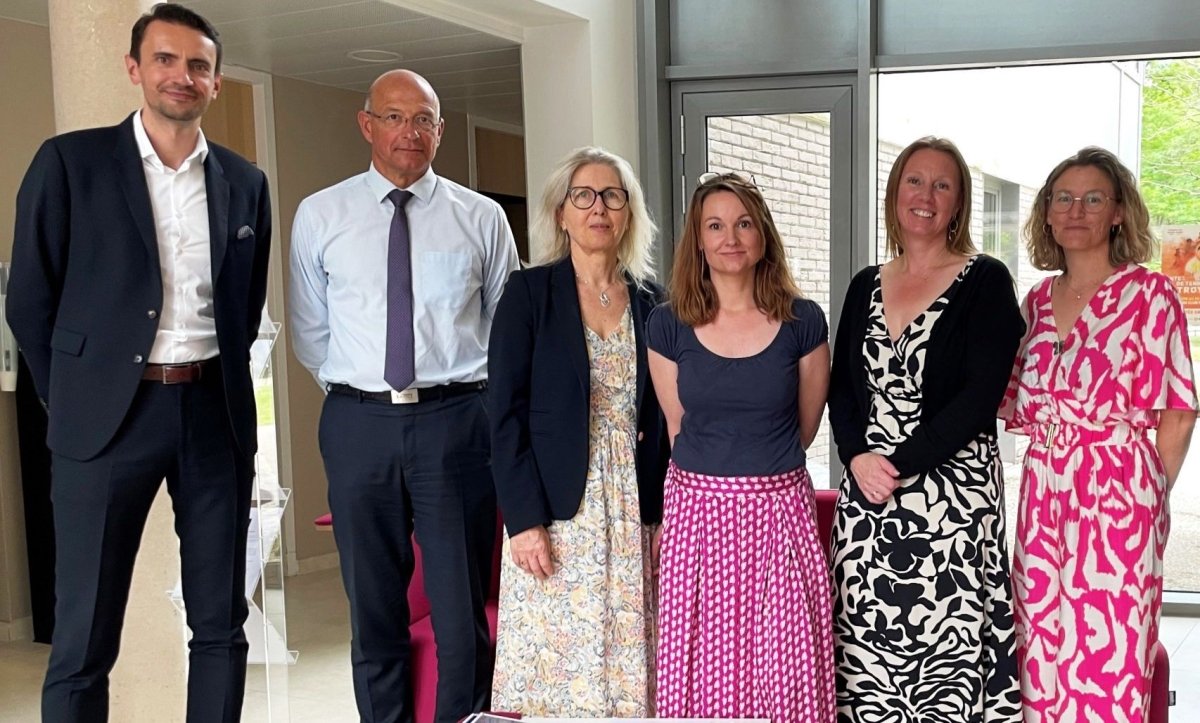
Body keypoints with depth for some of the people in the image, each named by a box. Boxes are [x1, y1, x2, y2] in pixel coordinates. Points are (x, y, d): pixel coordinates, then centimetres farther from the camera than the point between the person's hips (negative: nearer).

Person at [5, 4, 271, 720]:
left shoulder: (246, 183, 9)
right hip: (109, 417, -3)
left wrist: (219, 385, 12)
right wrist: (73, 403, 4)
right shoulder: (70, 162, 0)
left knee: (221, 625, 10)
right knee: (84, 637, 2)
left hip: (216, 412, 3)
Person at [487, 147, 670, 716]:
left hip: (636, 517, 3)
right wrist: (524, 520, -12)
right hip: (556, 516, -3)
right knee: (560, 670, 0)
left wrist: (666, 516, 5)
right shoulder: (529, 293, -2)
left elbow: (660, 418, 11)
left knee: (630, 670, 6)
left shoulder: (651, 302, 8)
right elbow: (506, 412, -6)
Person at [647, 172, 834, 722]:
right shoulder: (668, 326, 0)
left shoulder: (803, 322, -1)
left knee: (781, 671, 3)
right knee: (700, 673, 5)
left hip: (779, 513, 0)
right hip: (696, 515, 1)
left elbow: (804, 428, 11)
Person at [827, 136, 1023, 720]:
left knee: (944, 648, -5)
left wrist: (901, 465, -14)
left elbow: (980, 397, -9)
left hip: (951, 492, -4)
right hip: (866, 494, 4)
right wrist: (858, 458, -6)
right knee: (868, 645, 5)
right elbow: (841, 389, 12)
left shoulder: (985, 281, -1)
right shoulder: (866, 286, 14)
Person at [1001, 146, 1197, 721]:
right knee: (1042, 649, 10)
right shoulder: (1039, 299, 11)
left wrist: (1149, 497, -4)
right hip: (1043, 491, 5)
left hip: (1116, 494, -5)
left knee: (1109, 656, 0)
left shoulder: (1148, 293, -5)